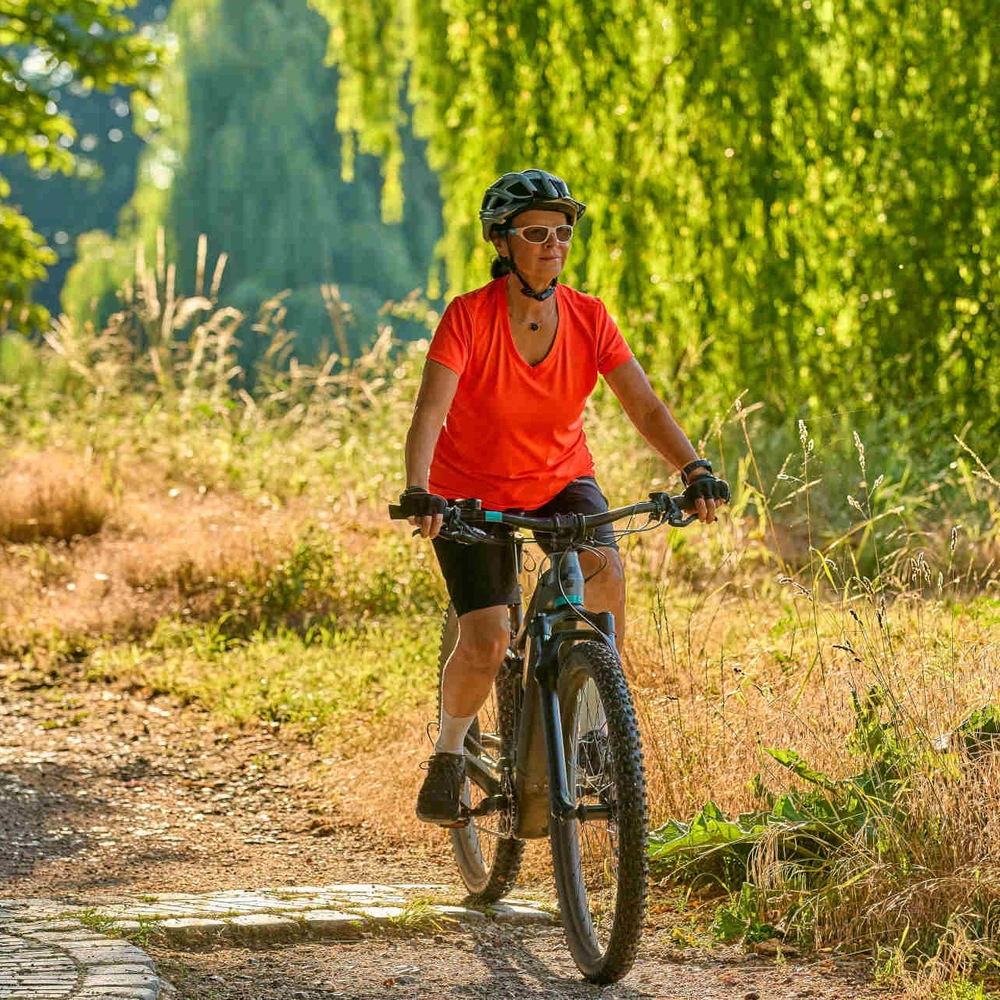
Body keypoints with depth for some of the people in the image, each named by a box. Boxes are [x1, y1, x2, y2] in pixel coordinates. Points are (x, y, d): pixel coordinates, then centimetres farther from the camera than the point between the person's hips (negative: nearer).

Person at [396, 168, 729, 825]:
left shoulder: (589, 319, -13)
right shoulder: (469, 317, -22)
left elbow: (645, 406, -17)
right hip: (473, 491, -2)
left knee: (605, 571, -28)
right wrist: (417, 490, -47)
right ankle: (450, 754, 12)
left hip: (560, 478, 2)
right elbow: (430, 412, -31)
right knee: (488, 643, -17)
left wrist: (695, 470, -34)